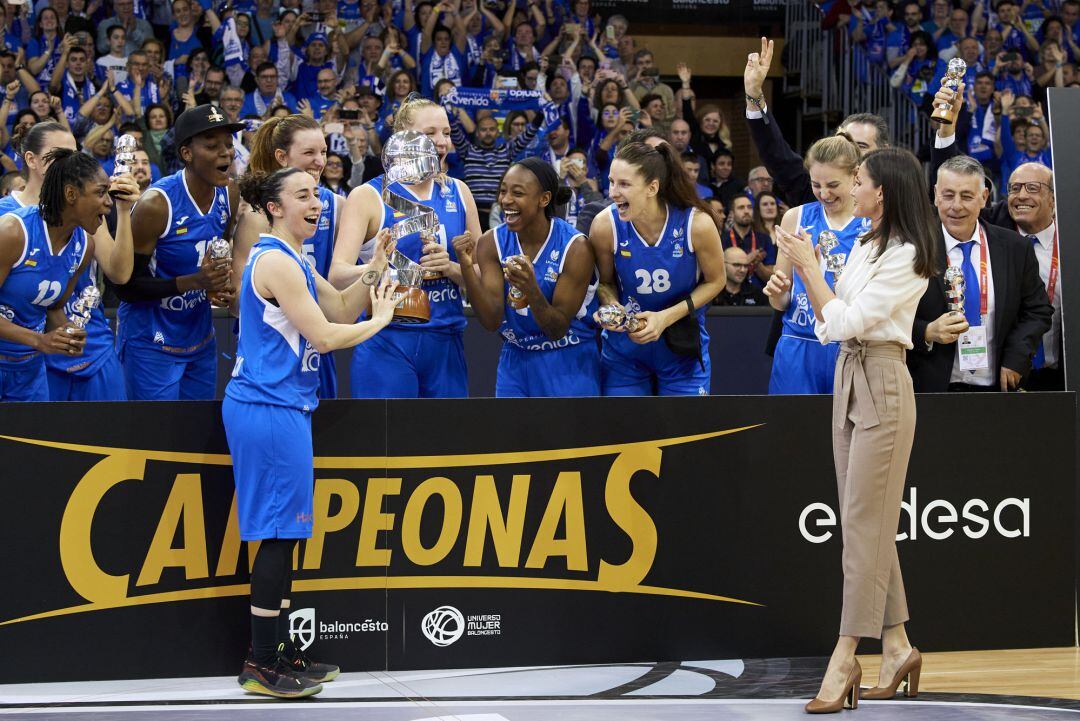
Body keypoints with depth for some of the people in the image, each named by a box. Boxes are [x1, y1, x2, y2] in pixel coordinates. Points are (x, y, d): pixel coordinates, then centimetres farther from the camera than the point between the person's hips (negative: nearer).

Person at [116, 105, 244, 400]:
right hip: (151, 343, -7)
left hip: (200, 339, 7)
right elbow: (125, 286, -19)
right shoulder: (156, 204, -22)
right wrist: (194, 281, -29)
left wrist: (223, 283, -6)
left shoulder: (229, 194, -2)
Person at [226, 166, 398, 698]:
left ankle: (280, 651, 20)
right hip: (270, 409, -11)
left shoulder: (292, 261, 19)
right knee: (279, 533, -7)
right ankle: (261, 667, -3)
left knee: (283, 533, 14)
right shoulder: (275, 261, -14)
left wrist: (377, 266, 7)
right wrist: (379, 320, -3)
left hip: (281, 406, 11)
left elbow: (342, 308, 17)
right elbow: (323, 335, -16)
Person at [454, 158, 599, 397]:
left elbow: (557, 330, -17)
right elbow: (492, 321, -13)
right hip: (515, 360, 4)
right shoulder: (491, 242, -6)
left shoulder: (575, 248, -18)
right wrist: (466, 268, -26)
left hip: (568, 366, -3)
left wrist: (531, 290, -36)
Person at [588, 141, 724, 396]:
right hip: (624, 347, 1)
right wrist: (611, 306, -23)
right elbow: (605, 282, 1)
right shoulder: (605, 225, -18)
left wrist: (666, 317, -17)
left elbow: (715, 281, -5)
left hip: (683, 346, -1)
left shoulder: (697, 224, -22)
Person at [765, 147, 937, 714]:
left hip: (882, 386, -9)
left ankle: (844, 659, -9)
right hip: (849, 379, 9)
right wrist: (798, 284, 7)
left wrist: (809, 266, -10)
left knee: (864, 523, -9)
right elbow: (833, 324, 18)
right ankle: (896, 646, 15)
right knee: (867, 522, 9)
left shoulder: (906, 257, -12)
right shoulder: (864, 248, 15)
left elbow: (846, 319, -16)